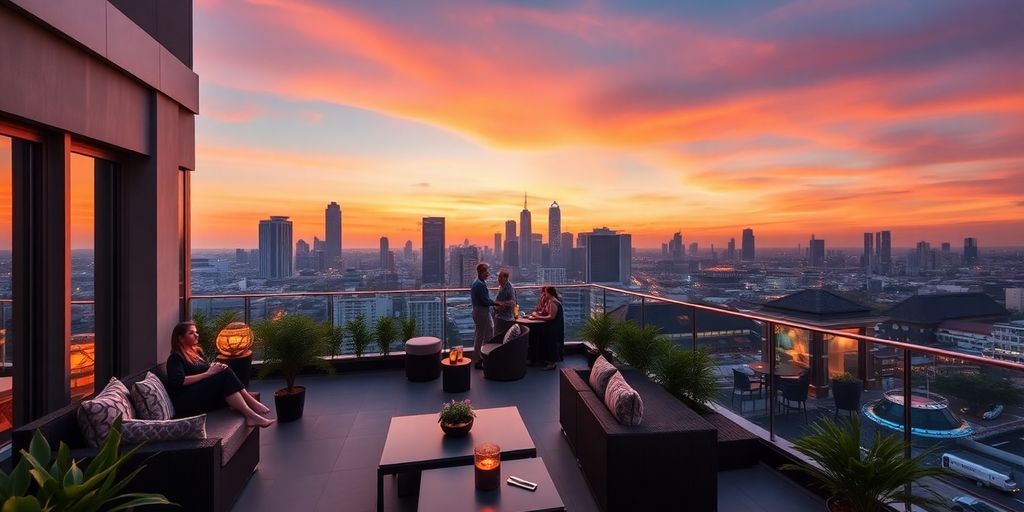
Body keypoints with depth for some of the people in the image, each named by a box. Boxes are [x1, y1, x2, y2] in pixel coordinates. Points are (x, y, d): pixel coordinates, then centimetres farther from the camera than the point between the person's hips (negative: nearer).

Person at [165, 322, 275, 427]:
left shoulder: (195, 352, 20)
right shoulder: (176, 358, -4)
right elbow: (179, 381, -20)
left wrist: (215, 368, -4)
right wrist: (208, 373, -22)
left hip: (202, 396, 7)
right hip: (186, 402, -7)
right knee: (225, 375, -28)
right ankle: (250, 415, -38)